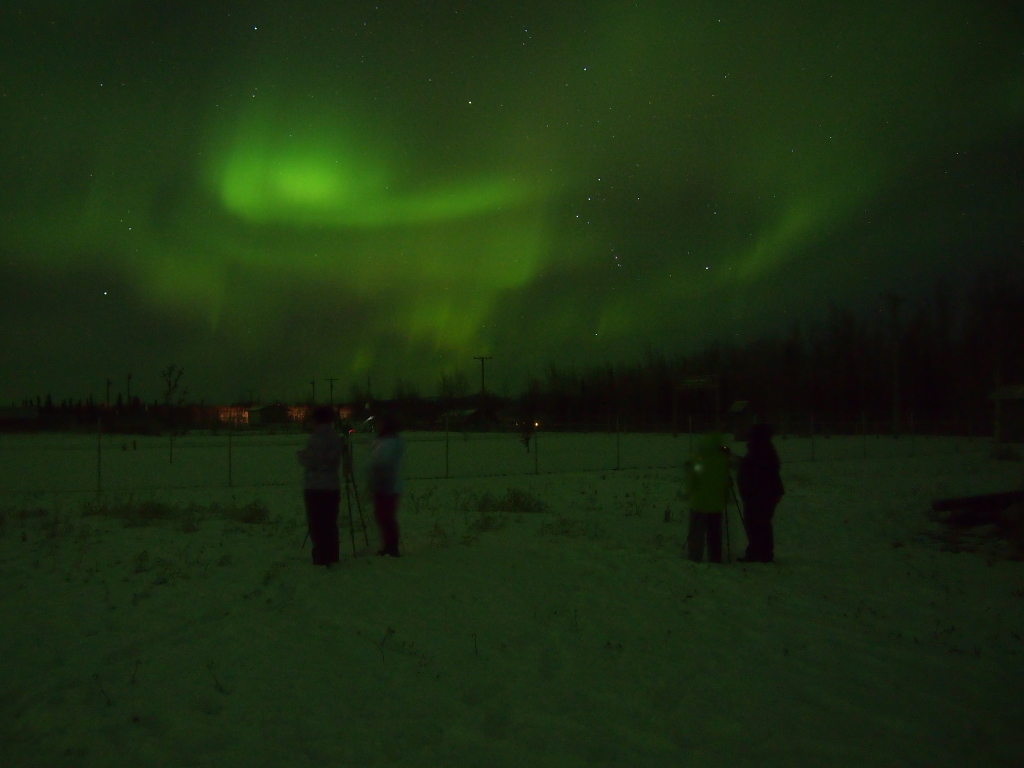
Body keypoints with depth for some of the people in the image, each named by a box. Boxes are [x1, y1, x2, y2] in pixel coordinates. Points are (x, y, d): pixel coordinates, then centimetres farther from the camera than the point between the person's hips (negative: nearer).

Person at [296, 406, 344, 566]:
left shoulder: (316, 438, -13)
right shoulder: (336, 438, 10)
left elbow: (310, 462, -15)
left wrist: (302, 455, 6)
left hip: (315, 488, -7)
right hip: (333, 486, 7)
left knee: (317, 525, -4)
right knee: (330, 523, 13)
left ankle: (321, 558, -6)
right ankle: (332, 556, 17)